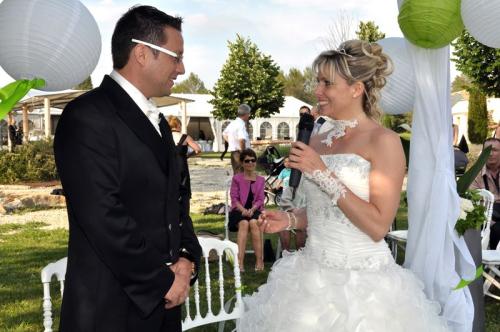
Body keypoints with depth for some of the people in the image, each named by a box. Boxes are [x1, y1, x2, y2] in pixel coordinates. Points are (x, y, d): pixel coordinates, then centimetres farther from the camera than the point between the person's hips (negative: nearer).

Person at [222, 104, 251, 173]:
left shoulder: (232, 123, 13)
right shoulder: (241, 124, -17)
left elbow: (224, 134, 29)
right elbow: (241, 140, -31)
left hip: (233, 152, 10)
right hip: (239, 152, -10)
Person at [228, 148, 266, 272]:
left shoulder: (260, 180, 15)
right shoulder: (236, 178, 10)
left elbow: (260, 199, 6)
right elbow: (234, 198, 2)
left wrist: (252, 209, -14)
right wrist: (243, 210, -17)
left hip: (255, 210, 1)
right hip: (239, 210, -1)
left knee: (253, 223, -34)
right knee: (244, 223, -35)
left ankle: (259, 260, -34)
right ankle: (240, 261, -43)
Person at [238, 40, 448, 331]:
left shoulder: (384, 141, -12)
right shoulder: (317, 142, 7)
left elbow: (378, 226, -19)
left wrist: (323, 173, -20)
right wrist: (290, 219, 0)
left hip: (361, 282, -6)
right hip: (311, 275, 6)